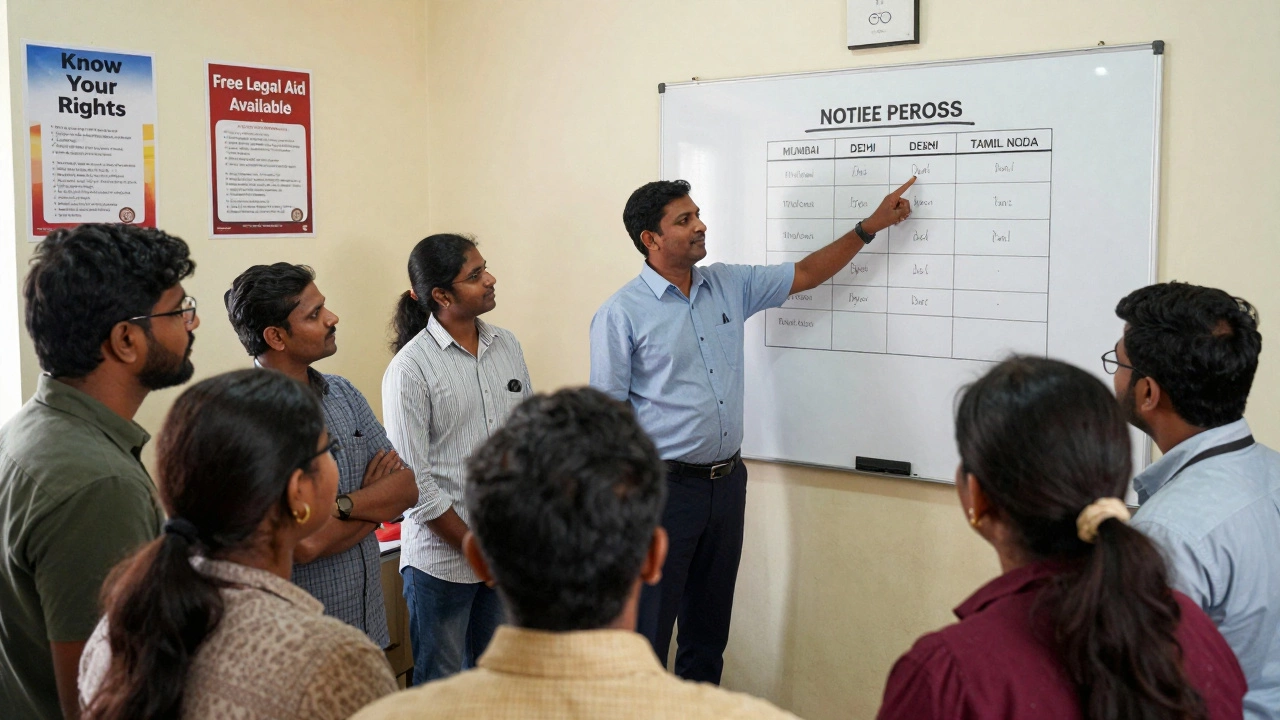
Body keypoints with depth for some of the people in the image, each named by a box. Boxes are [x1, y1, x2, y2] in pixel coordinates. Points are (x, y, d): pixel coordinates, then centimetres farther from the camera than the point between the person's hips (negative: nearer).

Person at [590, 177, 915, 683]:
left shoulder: (730, 285, 8)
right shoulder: (621, 314, -10)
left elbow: (804, 275, 17)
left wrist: (870, 226, 12)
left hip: (728, 481, 6)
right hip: (664, 488, -6)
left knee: (709, 624, 17)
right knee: (649, 628, 0)